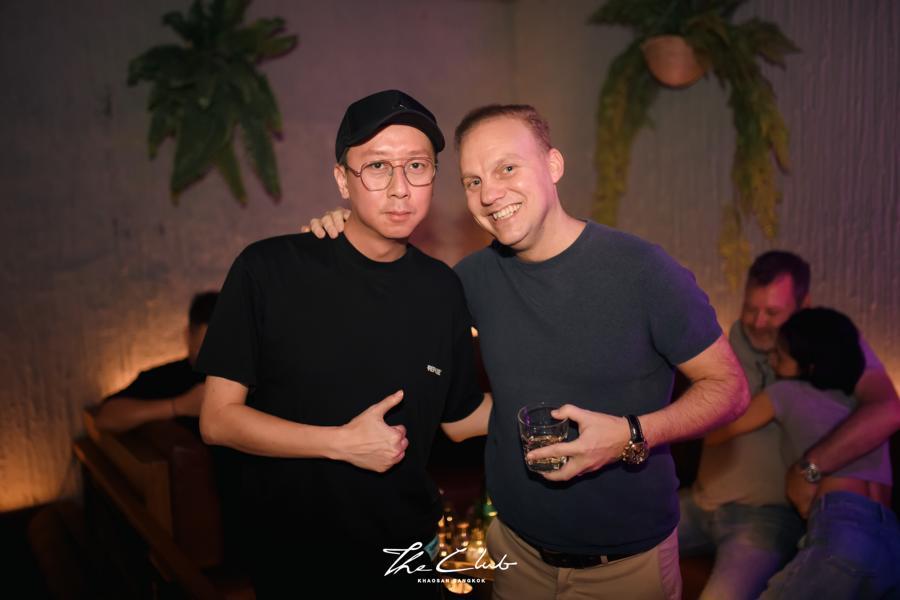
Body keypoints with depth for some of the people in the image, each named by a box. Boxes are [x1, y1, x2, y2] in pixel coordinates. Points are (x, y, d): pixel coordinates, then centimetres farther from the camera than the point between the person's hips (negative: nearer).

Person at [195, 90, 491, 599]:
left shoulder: (442, 289, -5)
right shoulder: (268, 270, -16)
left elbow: (459, 419, 5)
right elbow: (218, 419, -14)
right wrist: (344, 443, -21)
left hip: (407, 550, 3)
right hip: (289, 553, -3)